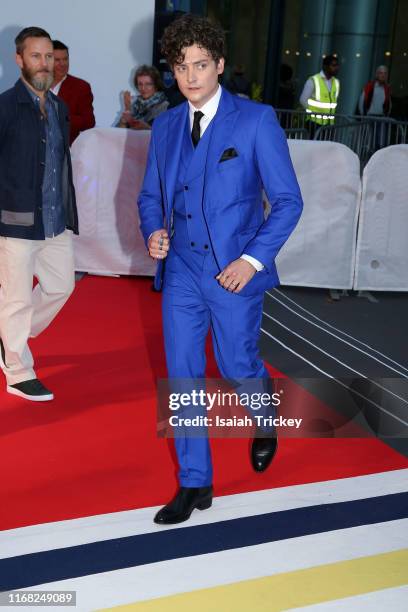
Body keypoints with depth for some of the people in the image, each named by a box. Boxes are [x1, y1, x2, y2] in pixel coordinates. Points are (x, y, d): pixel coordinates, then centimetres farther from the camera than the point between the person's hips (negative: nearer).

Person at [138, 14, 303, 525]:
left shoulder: (256, 120, -7)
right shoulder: (165, 126, 7)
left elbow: (288, 201, -7)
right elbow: (150, 195, 16)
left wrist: (252, 259, -16)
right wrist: (153, 233, -6)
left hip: (233, 273, -4)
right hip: (180, 272, 4)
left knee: (238, 369, 9)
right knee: (183, 378, 6)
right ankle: (194, 484, 21)